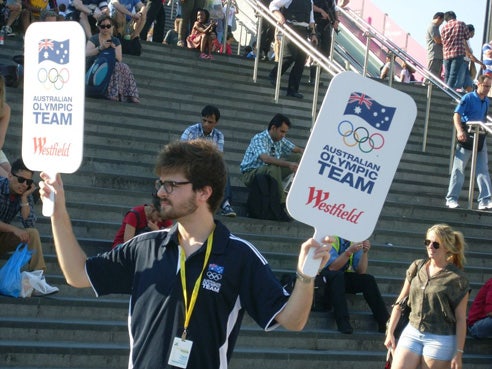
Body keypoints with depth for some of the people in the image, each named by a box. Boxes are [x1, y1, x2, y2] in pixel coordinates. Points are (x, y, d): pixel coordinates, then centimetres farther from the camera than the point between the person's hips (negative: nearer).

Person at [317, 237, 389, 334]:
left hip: (343, 279, 5)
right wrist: (349, 251, -35)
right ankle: (342, 322, -41)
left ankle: (384, 323, -18)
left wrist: (365, 252, -21)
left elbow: (361, 271, -6)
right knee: (337, 275, -36)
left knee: (368, 279, -17)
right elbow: (332, 267, -27)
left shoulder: (356, 241, -2)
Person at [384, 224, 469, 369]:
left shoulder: (456, 278, -7)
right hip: (412, 333, 4)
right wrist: (390, 332, 10)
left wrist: (458, 353, -8)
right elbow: (400, 302, 11)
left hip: (440, 340, -4)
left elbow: (461, 319, -6)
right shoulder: (417, 267, 6)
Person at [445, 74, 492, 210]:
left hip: (480, 137, 6)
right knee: (459, 168, -1)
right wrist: (459, 130, -27)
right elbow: (456, 115, -14)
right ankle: (451, 199, 3)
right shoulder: (468, 98, -7)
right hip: (466, 137, -6)